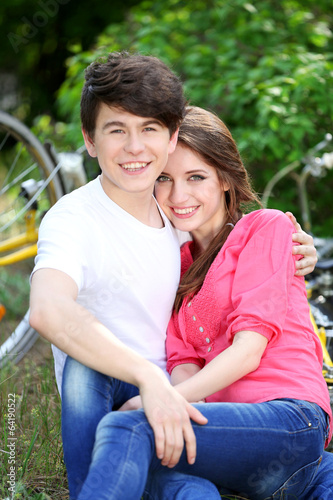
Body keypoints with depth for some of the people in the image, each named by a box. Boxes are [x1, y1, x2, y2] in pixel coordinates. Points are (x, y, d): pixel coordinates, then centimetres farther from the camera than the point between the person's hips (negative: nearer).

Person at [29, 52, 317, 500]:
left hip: (177, 400, 5)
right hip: (102, 403, -4)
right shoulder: (73, 219, -15)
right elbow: (49, 311, -36)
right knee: (84, 364, -35)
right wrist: (149, 378, -46)